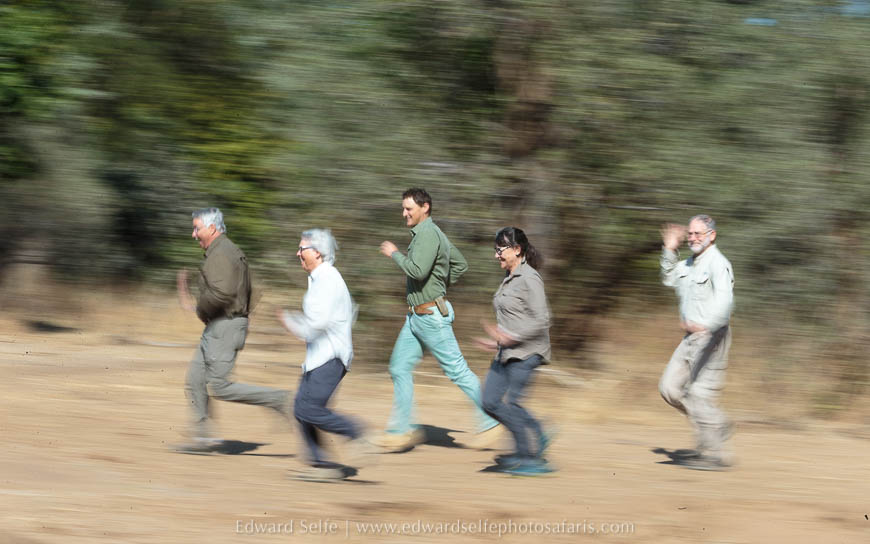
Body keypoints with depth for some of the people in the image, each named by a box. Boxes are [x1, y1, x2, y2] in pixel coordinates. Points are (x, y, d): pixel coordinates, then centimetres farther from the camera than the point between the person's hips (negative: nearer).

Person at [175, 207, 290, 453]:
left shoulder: (219, 255, -18)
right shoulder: (230, 251, 16)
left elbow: (221, 293, -31)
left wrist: (201, 309, -11)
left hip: (223, 327, -11)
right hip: (220, 326, 11)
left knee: (219, 387, -9)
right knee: (195, 379, 10)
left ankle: (280, 399, -8)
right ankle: (203, 436, 11)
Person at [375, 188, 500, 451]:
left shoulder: (427, 233, -16)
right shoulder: (429, 233, 15)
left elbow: (417, 270, -28)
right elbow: (460, 265, 24)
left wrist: (394, 254, -14)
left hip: (431, 316, -10)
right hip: (415, 316, 10)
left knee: (456, 369, -4)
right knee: (399, 368, 6)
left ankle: (489, 420, 4)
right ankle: (402, 430, 7)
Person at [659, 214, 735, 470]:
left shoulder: (718, 264, -15)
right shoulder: (690, 263, 14)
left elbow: (723, 301, -31)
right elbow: (670, 279, 34)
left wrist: (706, 324, -48)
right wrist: (670, 250, 20)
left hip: (711, 336, -9)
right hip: (691, 337, 9)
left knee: (701, 393, -10)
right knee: (670, 387, 7)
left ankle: (714, 454, -2)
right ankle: (717, 425, 18)